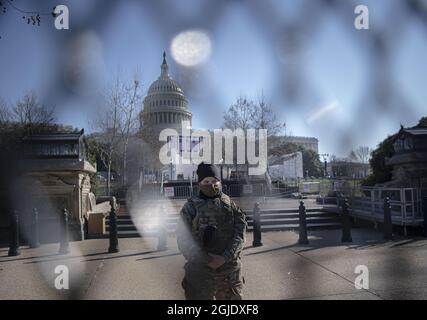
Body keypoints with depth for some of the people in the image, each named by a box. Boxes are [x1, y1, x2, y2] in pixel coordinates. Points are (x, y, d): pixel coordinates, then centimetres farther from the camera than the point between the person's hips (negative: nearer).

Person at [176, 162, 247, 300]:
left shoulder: (230, 204, 4)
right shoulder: (191, 206, -1)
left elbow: (240, 233, -4)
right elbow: (183, 240, -7)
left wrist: (224, 258, -17)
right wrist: (207, 261, -15)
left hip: (230, 270, 2)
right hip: (200, 271, -2)